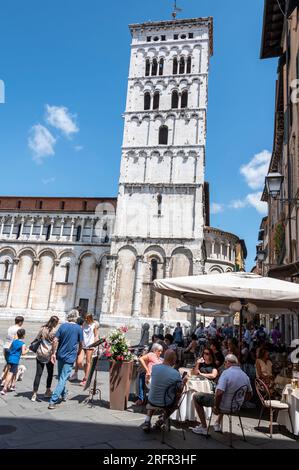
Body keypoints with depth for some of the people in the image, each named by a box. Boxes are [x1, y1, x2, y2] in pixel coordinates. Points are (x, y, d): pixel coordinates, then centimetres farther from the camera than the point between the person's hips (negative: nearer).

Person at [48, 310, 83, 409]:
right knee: (63, 379, -1)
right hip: (70, 357, -4)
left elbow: (55, 340, -6)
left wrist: (53, 353, 0)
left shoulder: (63, 326, -1)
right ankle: (53, 401, -7)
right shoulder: (78, 328, -7)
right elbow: (81, 344, 0)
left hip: (60, 355, 4)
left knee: (61, 377, 21)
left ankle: (64, 395, 38)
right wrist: (78, 353, 16)